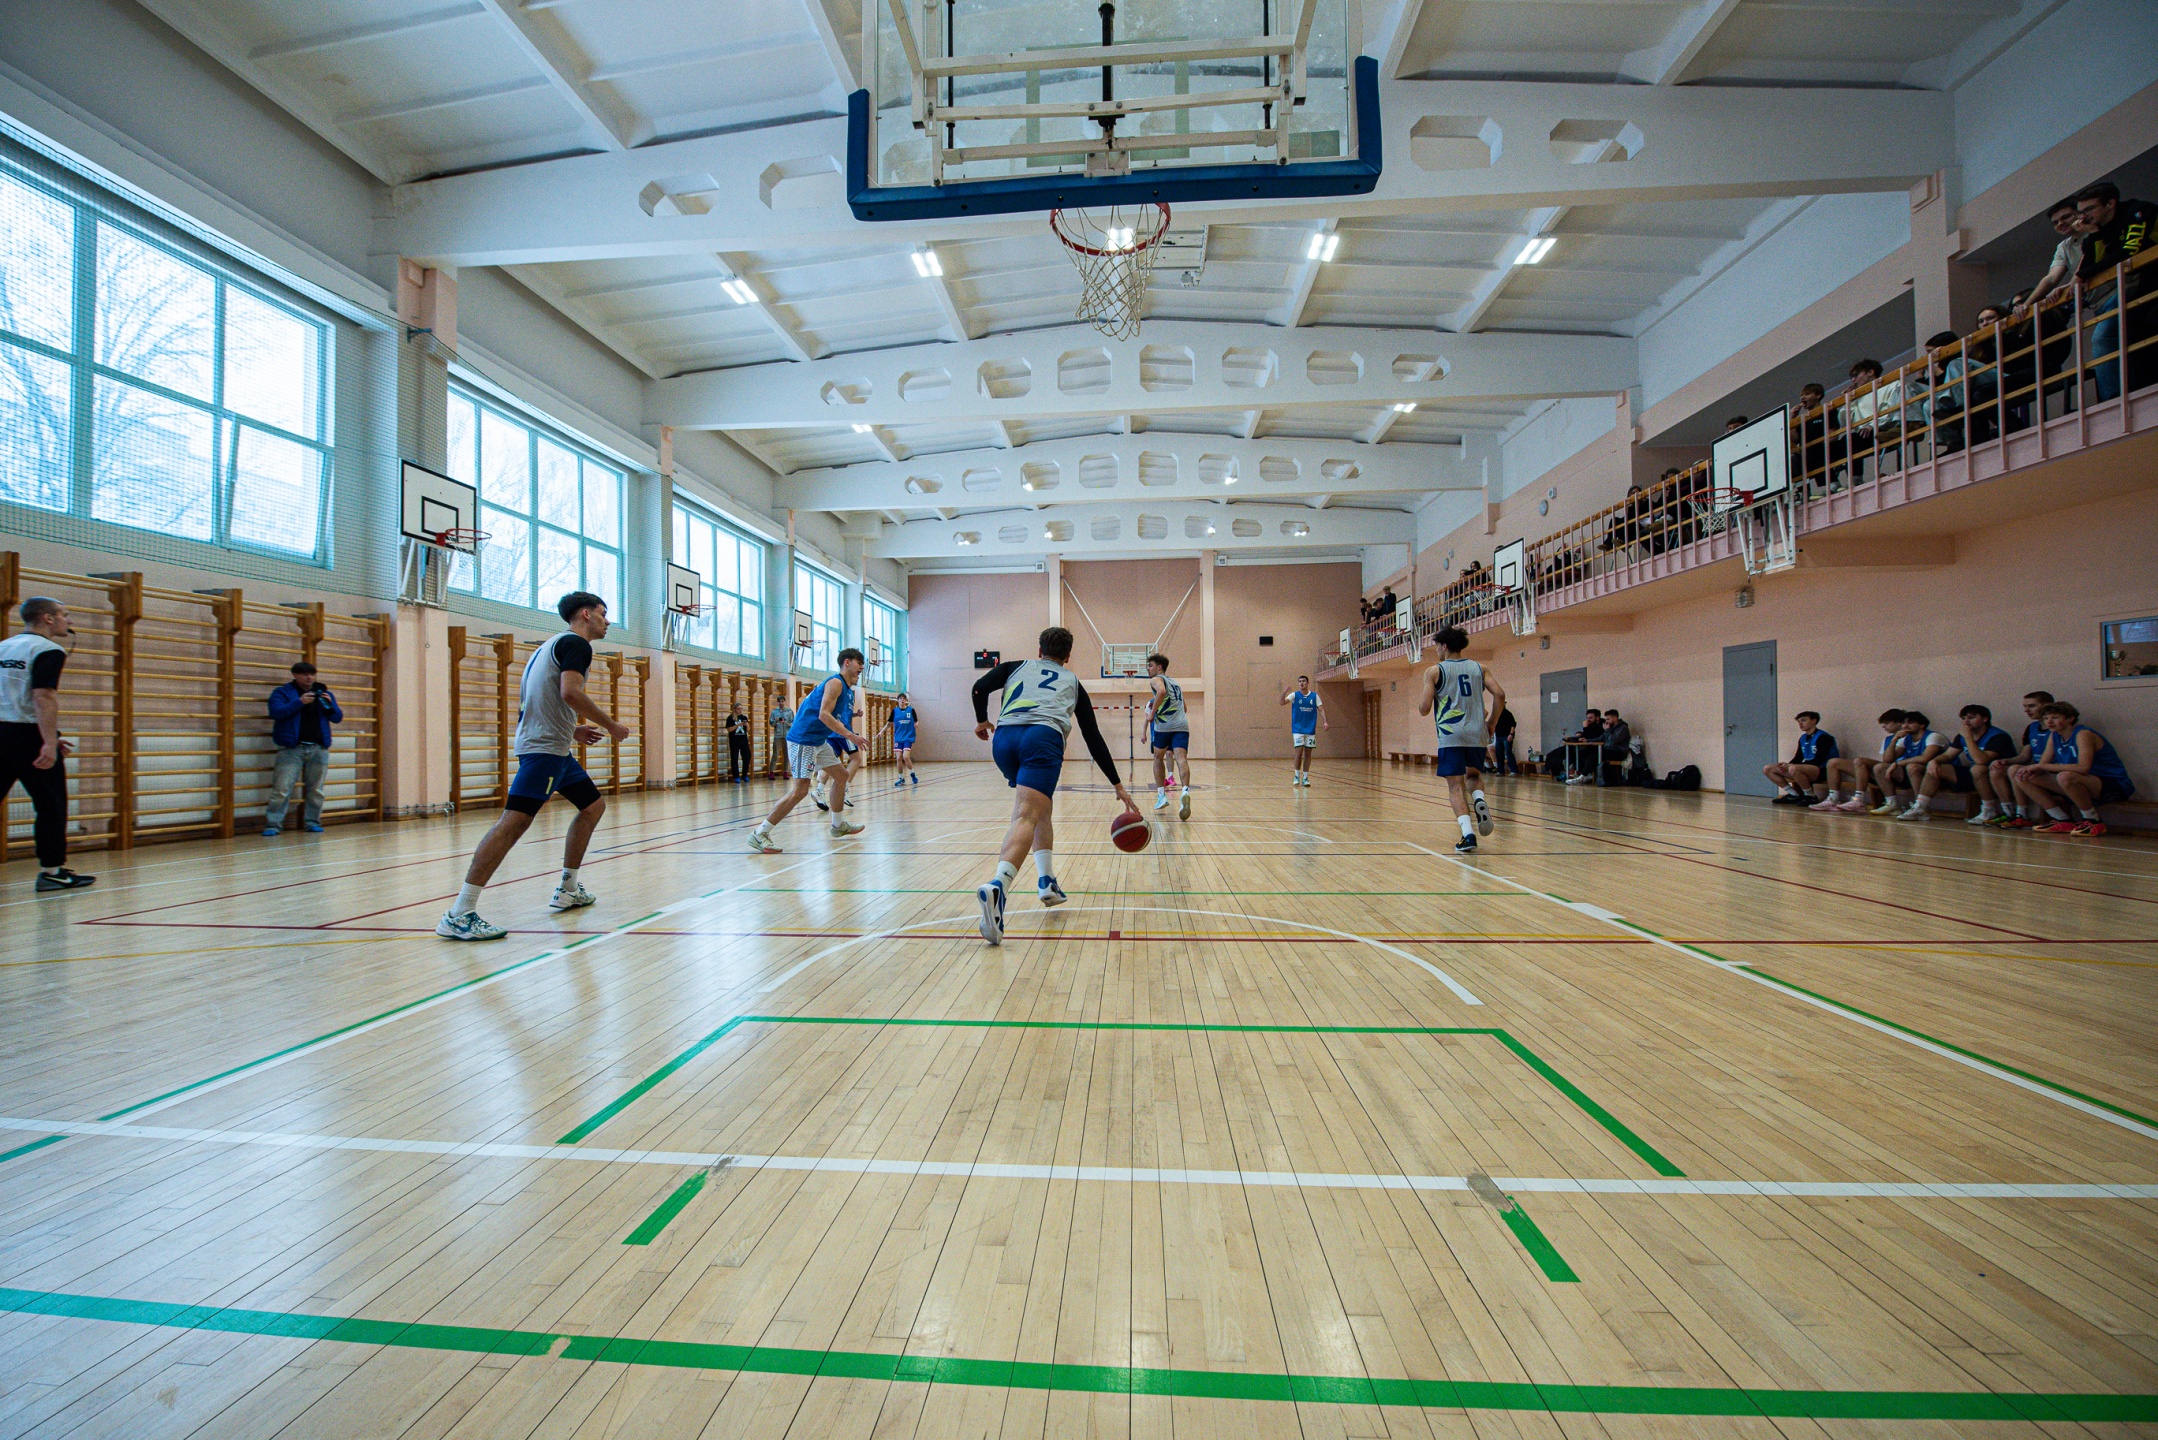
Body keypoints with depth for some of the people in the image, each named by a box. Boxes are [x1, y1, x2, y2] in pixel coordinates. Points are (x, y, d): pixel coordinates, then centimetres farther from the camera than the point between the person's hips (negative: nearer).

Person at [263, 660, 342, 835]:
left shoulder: (323, 693, 16)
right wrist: (299, 702, -20)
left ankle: (312, 822, 11)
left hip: (318, 749, 3)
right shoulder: (282, 692, 6)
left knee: (315, 790, 4)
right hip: (291, 749, -3)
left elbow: (338, 718, 12)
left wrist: (329, 705, -8)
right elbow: (276, 712, -10)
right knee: (281, 789, -7)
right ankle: (273, 824, -2)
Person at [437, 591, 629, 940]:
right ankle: (459, 914, -19)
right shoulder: (575, 643, -6)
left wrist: (572, 730, 22)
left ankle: (568, 890, 23)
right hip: (544, 748, -11)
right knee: (515, 820, -17)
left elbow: (531, 705, 24)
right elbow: (570, 692, -22)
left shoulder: (555, 644, 23)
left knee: (593, 806, 17)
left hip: (554, 749, 11)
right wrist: (611, 726, -12)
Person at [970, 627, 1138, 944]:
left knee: (1041, 807, 26)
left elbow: (980, 688, 14)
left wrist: (982, 721, 33)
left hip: (1003, 738, 3)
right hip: (1043, 738, -3)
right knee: (1027, 817, -17)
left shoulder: (1017, 667, 32)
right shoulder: (1073, 682, 31)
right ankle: (997, 884, -43)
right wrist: (1118, 785, 34)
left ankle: (1046, 880, 18)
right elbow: (1094, 739, 29)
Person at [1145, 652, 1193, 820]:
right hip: (1182, 725, 5)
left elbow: (1161, 691, -16)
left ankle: (1161, 795, 17)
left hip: (1164, 725, -4)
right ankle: (1185, 791, -39)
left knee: (1158, 758, 17)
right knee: (1181, 758, -14)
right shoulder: (1175, 684, 31)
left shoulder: (1156, 679, 7)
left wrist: (1152, 713, -10)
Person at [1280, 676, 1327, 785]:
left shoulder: (1314, 696, 5)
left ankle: (1305, 777, 11)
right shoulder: (1294, 695, 0)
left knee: (1308, 754, 4)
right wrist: (1284, 693, -33)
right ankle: (1296, 776, 6)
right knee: (1299, 752, -9)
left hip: (1310, 730, 2)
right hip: (1298, 730, -2)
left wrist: (1325, 721, -12)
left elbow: (1321, 709, 3)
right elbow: (1282, 702, -13)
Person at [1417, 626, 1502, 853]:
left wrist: (1419, 706, 17)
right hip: (1477, 734, 4)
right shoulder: (1479, 668, 11)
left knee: (1456, 786, 0)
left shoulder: (1434, 671, 1)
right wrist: (1491, 723, 13)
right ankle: (1479, 801, -8)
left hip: (1451, 736, -3)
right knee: (1473, 776, 24)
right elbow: (1499, 694, 0)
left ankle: (1467, 834, -16)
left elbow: (1425, 708, -6)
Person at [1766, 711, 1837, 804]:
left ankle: (1810, 797, -18)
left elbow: (1819, 760, -17)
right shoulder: (1803, 738, 15)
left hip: (1823, 771, -8)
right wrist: (1786, 765, -8)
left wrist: (1790, 765, -21)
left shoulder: (1823, 737, -9)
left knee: (1793, 769, -39)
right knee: (1767, 769, -1)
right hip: (1807, 769, 8)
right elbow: (1798, 758, 15)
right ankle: (1794, 795, 1)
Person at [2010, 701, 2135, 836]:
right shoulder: (2054, 735, 5)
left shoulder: (2083, 734, -18)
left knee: (2065, 777, -39)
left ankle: (2093, 822, -17)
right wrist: (2031, 770, -22)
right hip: (2084, 786, 8)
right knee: (2022, 777, -3)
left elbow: (2083, 767, -32)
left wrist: (2041, 766, -31)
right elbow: (2042, 764, 2)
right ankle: (2063, 822, 1)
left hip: (2112, 786, -8)